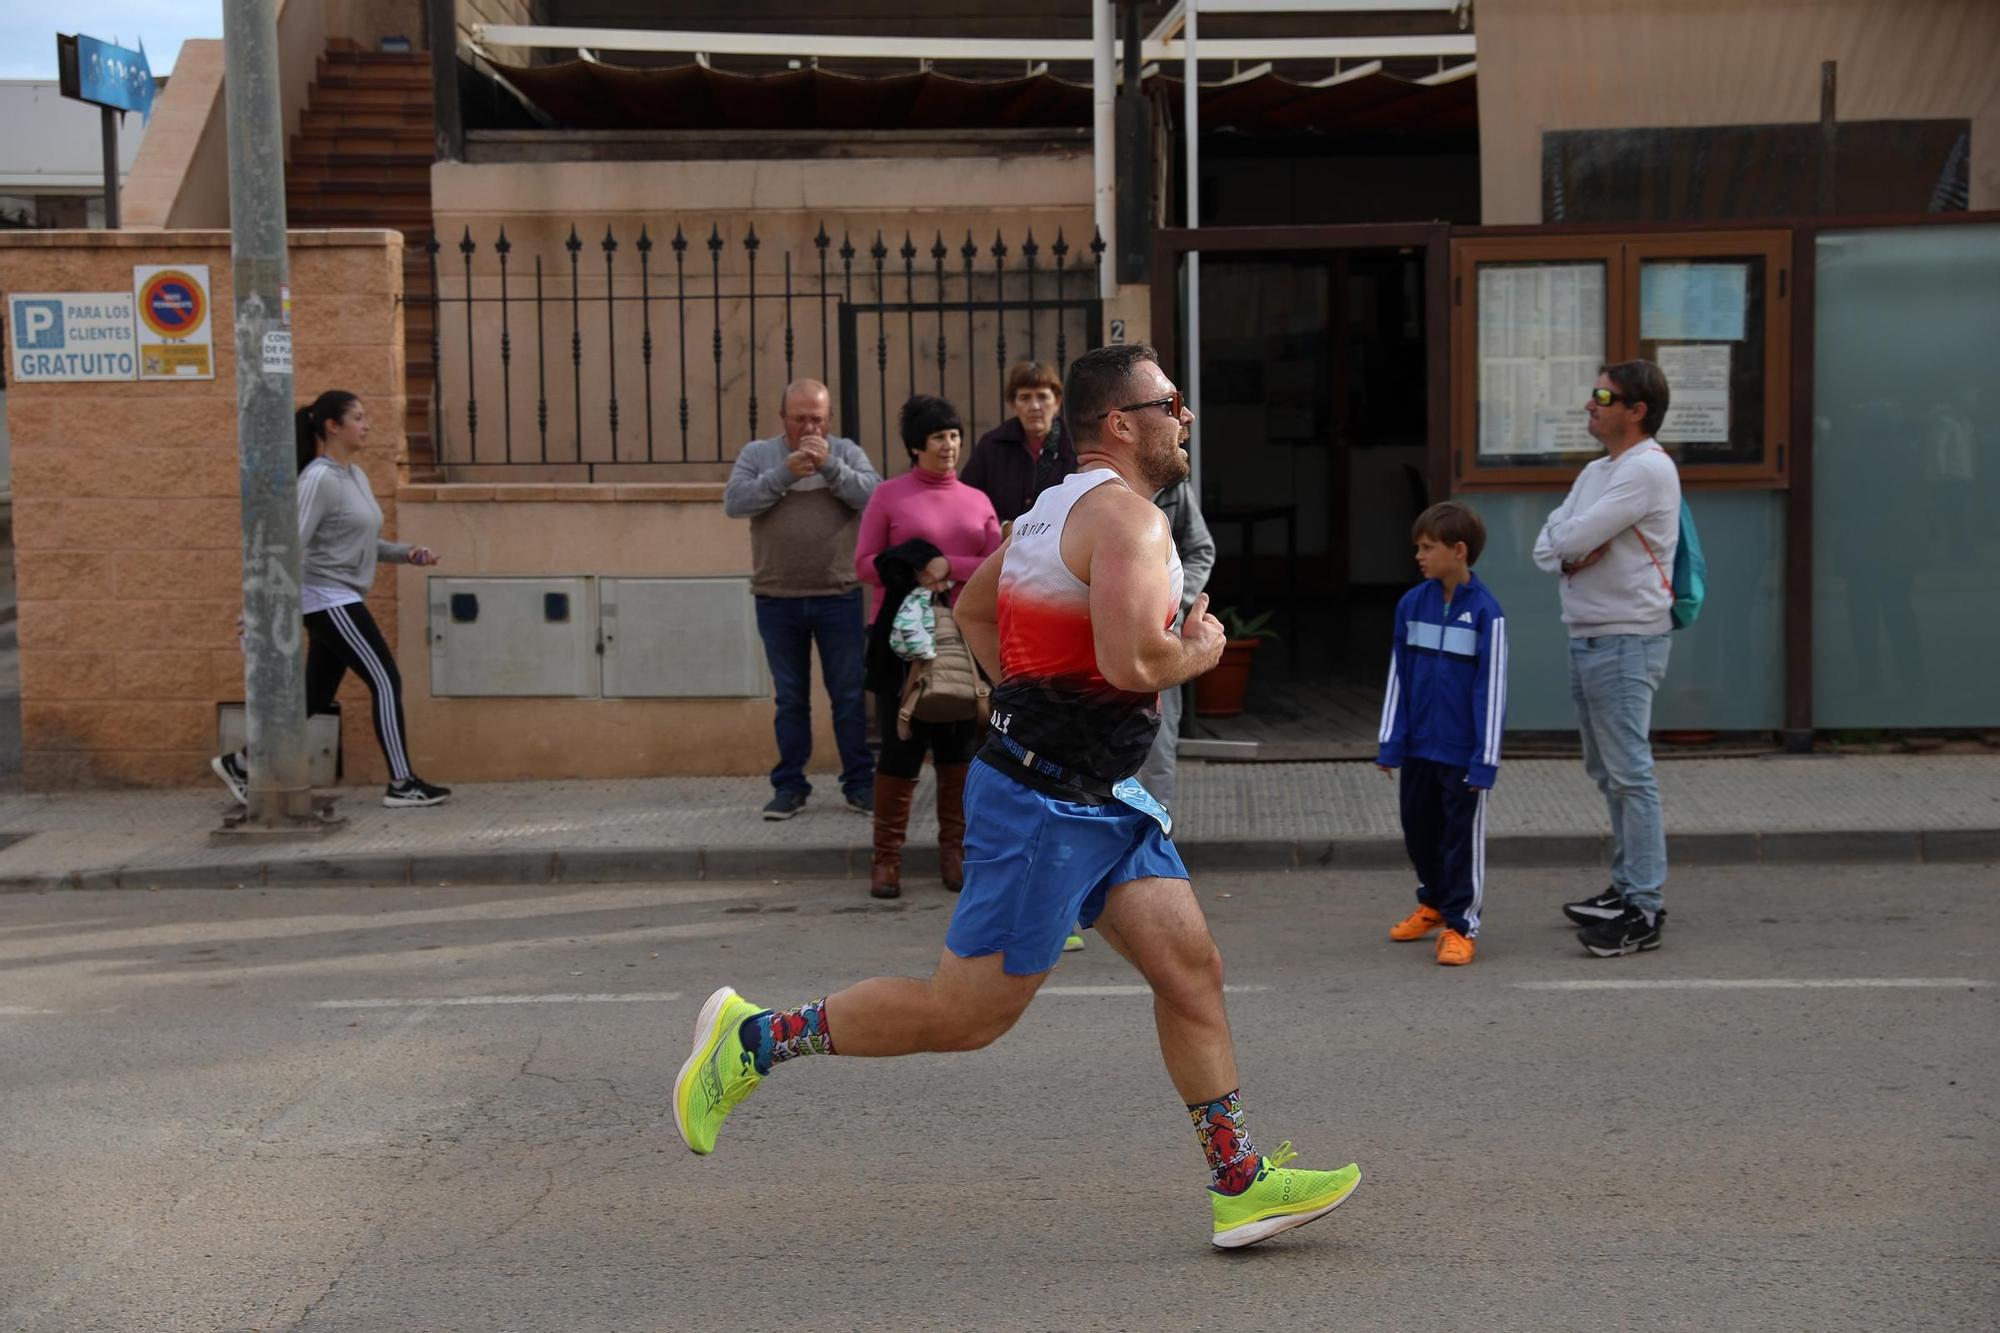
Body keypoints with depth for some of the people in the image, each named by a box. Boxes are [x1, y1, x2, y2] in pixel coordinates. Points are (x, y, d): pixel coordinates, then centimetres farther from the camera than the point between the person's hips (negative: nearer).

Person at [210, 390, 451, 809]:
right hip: (329, 600, -10)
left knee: (316, 697, 12)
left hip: (343, 602, 10)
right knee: (386, 682, -9)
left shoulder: (356, 477, 14)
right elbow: (294, 545, -19)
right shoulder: (319, 479, -14)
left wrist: (407, 553, 7)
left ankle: (241, 763, 21)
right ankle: (402, 785, -5)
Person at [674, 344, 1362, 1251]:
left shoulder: (1058, 506, 14)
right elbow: (1130, 660, -29)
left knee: (1191, 971, 6)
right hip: (1048, 802, -10)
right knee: (964, 1015, -2)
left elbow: (972, 609, 25)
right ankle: (753, 1041, 10)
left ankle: (1239, 1183, 11)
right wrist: (1198, 652, -9)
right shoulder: (1127, 515, -16)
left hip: (1103, 798, 10)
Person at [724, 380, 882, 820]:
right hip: (777, 601, 0)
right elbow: (734, 502, -9)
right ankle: (789, 785, 15)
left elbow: (874, 496, -10)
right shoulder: (758, 454, 5)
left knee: (849, 695, 4)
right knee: (790, 698, 8)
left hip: (839, 597, 0)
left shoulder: (847, 453, 5)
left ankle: (860, 783, 12)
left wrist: (830, 465, -17)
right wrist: (785, 473, -16)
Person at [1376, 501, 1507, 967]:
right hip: (1418, 745, 5)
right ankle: (1434, 902, 38)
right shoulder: (1412, 604, 2)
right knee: (1418, 829, 18)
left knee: (1462, 836, 2)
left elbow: (1492, 686, -11)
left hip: (1462, 751, -5)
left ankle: (1460, 924, 11)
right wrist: (1390, 743, 5)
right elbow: (1398, 676, 7)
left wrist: (1485, 759, -12)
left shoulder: (1485, 612, -12)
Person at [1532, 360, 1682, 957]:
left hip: (1626, 641, -10)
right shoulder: (1596, 472, 17)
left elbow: (1571, 539, -20)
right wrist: (1569, 552, -10)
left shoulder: (1647, 469, -14)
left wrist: (1567, 542, 2)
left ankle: (1643, 909, -9)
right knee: (1608, 772, 16)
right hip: (1587, 636, 10)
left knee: (1630, 774, -10)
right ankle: (1627, 887, 26)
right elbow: (1546, 548, 11)